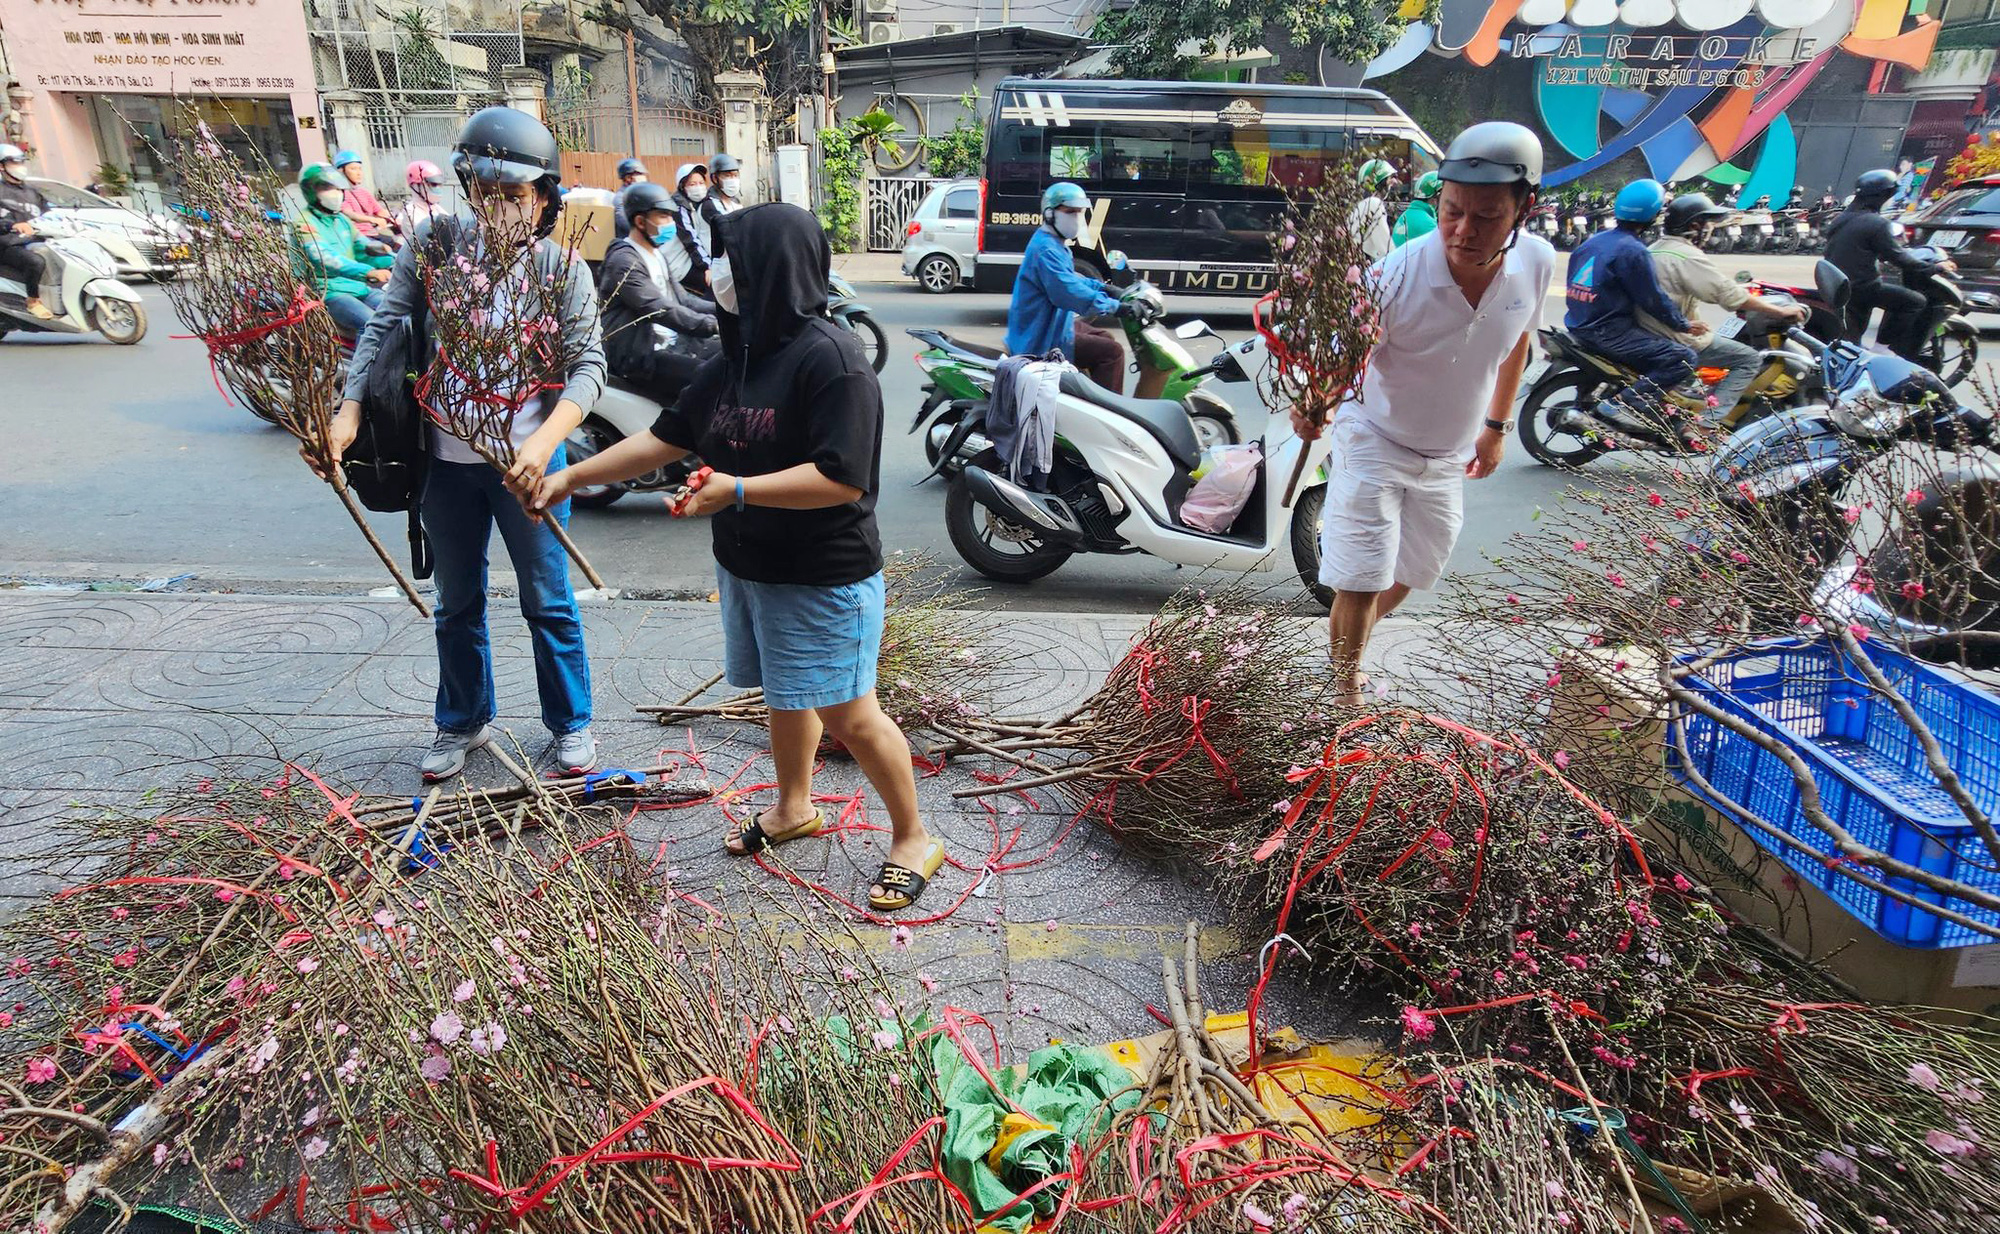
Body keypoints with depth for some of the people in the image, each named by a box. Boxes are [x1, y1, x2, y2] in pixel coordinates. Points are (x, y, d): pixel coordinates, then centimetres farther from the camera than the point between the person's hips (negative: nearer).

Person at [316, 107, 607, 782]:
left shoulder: (562, 266, -9)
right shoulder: (433, 244, -3)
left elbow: (587, 365, -15)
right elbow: (383, 327, -2)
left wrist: (543, 441, -29)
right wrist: (349, 409, -15)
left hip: (526, 458, -3)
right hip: (447, 458, 3)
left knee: (547, 601, 8)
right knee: (457, 603, 17)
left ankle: (570, 723, 26)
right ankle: (463, 721, 37)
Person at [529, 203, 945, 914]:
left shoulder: (829, 357, -19)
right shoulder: (736, 359, 9)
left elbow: (844, 479, -27)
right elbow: (666, 438, 13)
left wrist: (737, 489, -28)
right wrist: (574, 475, 9)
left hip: (822, 580, -8)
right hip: (746, 565, 9)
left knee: (848, 715, -2)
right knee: (783, 696, 22)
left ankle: (912, 841, 16)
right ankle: (794, 808, 44)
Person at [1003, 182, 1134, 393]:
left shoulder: (1055, 244, 12)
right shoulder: (1046, 249, -24)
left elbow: (1068, 279, 27)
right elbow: (1069, 292, -32)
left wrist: (1103, 288, 14)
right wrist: (1115, 306, -28)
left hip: (1052, 325, 12)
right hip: (1043, 342, -12)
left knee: (1106, 339, 24)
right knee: (1112, 352, -15)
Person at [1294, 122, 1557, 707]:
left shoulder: (1537, 262, -16)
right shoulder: (1396, 275, -31)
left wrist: (1496, 425, 12)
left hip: (1449, 457, 6)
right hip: (1375, 441, -5)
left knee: (1417, 572, 21)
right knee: (1363, 580, -9)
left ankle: (1348, 643, 47)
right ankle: (1346, 690, 14)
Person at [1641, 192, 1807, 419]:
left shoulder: (1654, 249, 10)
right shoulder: (1688, 257, -18)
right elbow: (1730, 294, -19)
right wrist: (1780, 311, -10)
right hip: (1678, 341, -10)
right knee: (1750, 359, -4)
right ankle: (1708, 421, -13)